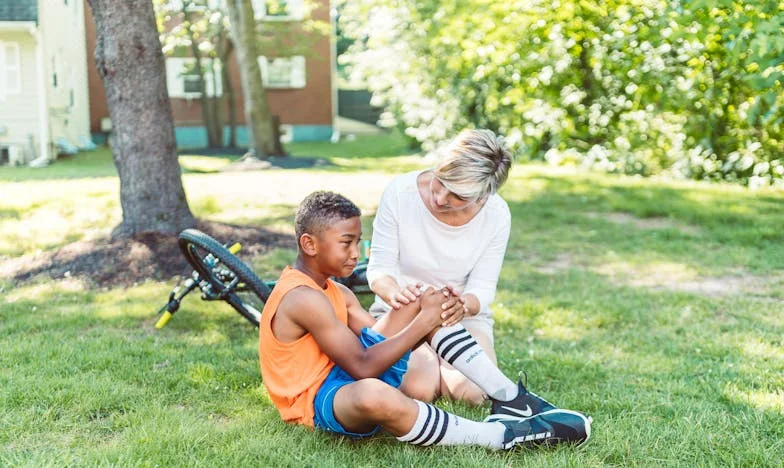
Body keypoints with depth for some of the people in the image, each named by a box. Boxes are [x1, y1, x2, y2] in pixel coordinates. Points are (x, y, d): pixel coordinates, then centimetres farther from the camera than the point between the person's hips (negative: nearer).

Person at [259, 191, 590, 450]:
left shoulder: (334, 292, 8)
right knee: (374, 395, -47)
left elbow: (376, 340, 0)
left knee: (424, 299, 5)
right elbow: (363, 367, -27)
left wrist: (430, 311, -16)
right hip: (318, 400, -10)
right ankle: (501, 435, -31)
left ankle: (510, 398, -4)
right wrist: (423, 323, -26)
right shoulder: (304, 299, -24)